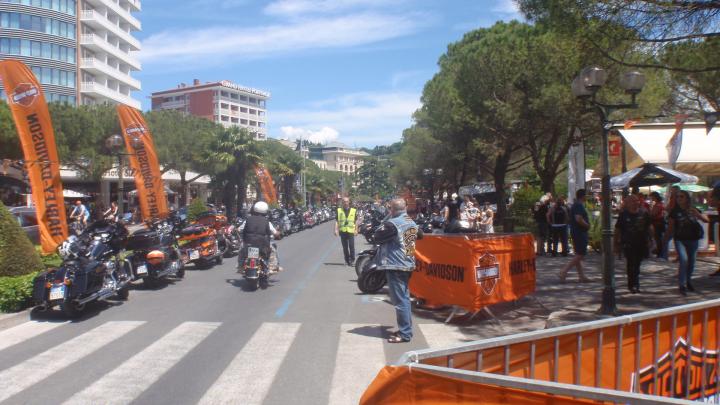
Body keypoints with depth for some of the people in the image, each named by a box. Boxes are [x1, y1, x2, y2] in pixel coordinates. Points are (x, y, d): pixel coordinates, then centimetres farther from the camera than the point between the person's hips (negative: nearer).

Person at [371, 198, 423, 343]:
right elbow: (420, 235, 27)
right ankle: (406, 328, 24)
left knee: (399, 300, -5)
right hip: (408, 264, 9)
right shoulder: (412, 223, 9)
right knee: (404, 297, 16)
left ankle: (405, 334, -2)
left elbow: (378, 237, -9)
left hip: (395, 265, -9)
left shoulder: (392, 223, -17)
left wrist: (382, 227, 6)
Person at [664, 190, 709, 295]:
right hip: (680, 239, -3)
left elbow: (706, 219, -1)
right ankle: (682, 285, -12)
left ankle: (688, 281, 34)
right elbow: (670, 227, 2)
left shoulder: (693, 210, 2)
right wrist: (665, 239, -2)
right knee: (684, 260, -18)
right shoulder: (674, 212, -2)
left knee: (691, 261, 12)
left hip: (692, 239, 3)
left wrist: (698, 214, -19)